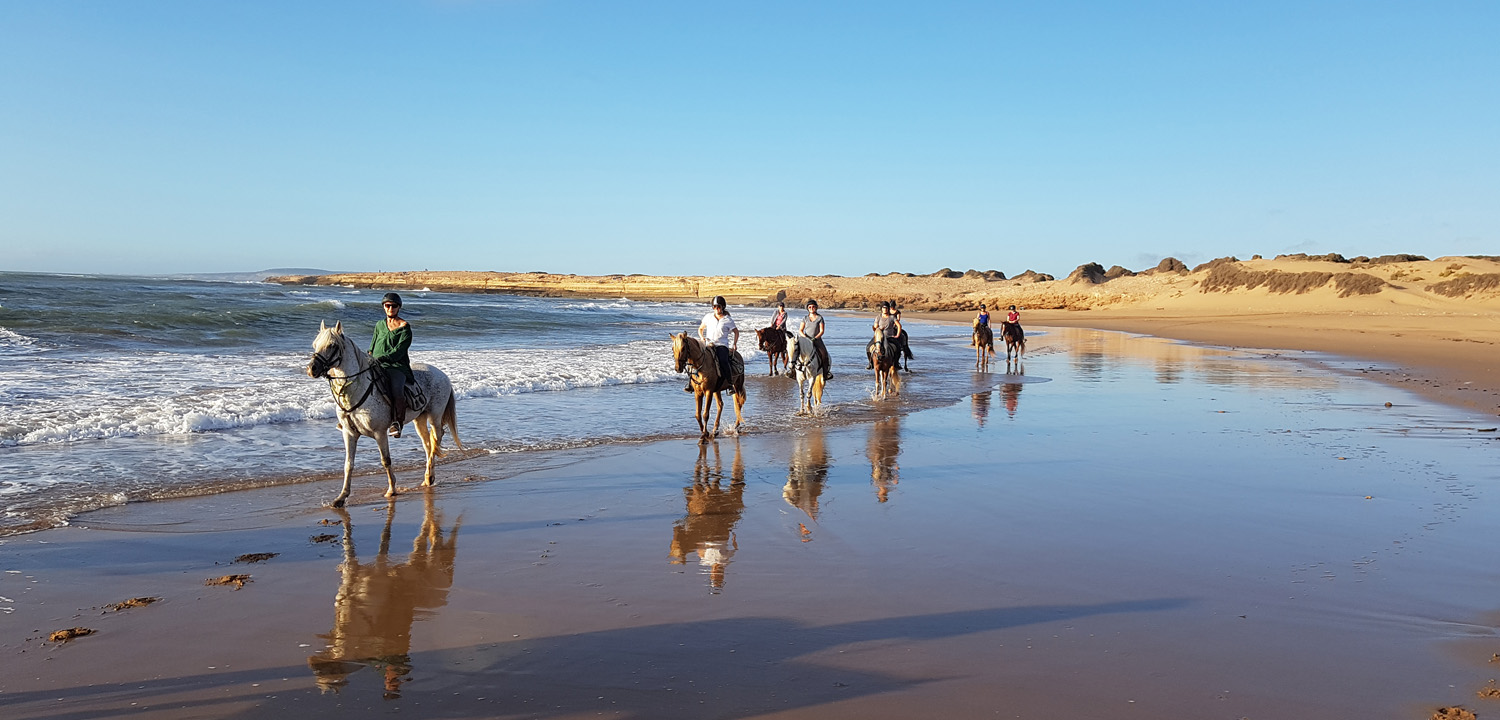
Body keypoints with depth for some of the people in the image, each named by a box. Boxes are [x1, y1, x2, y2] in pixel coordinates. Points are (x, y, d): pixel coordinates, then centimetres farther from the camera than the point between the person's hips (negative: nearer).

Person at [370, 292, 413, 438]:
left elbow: (399, 351, -7)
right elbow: (372, 347, 28)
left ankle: (397, 423, -17)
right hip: (378, 366, 4)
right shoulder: (379, 325, 19)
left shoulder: (404, 327, 3)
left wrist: (381, 358, -20)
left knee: (397, 391, -32)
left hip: (398, 366, -4)